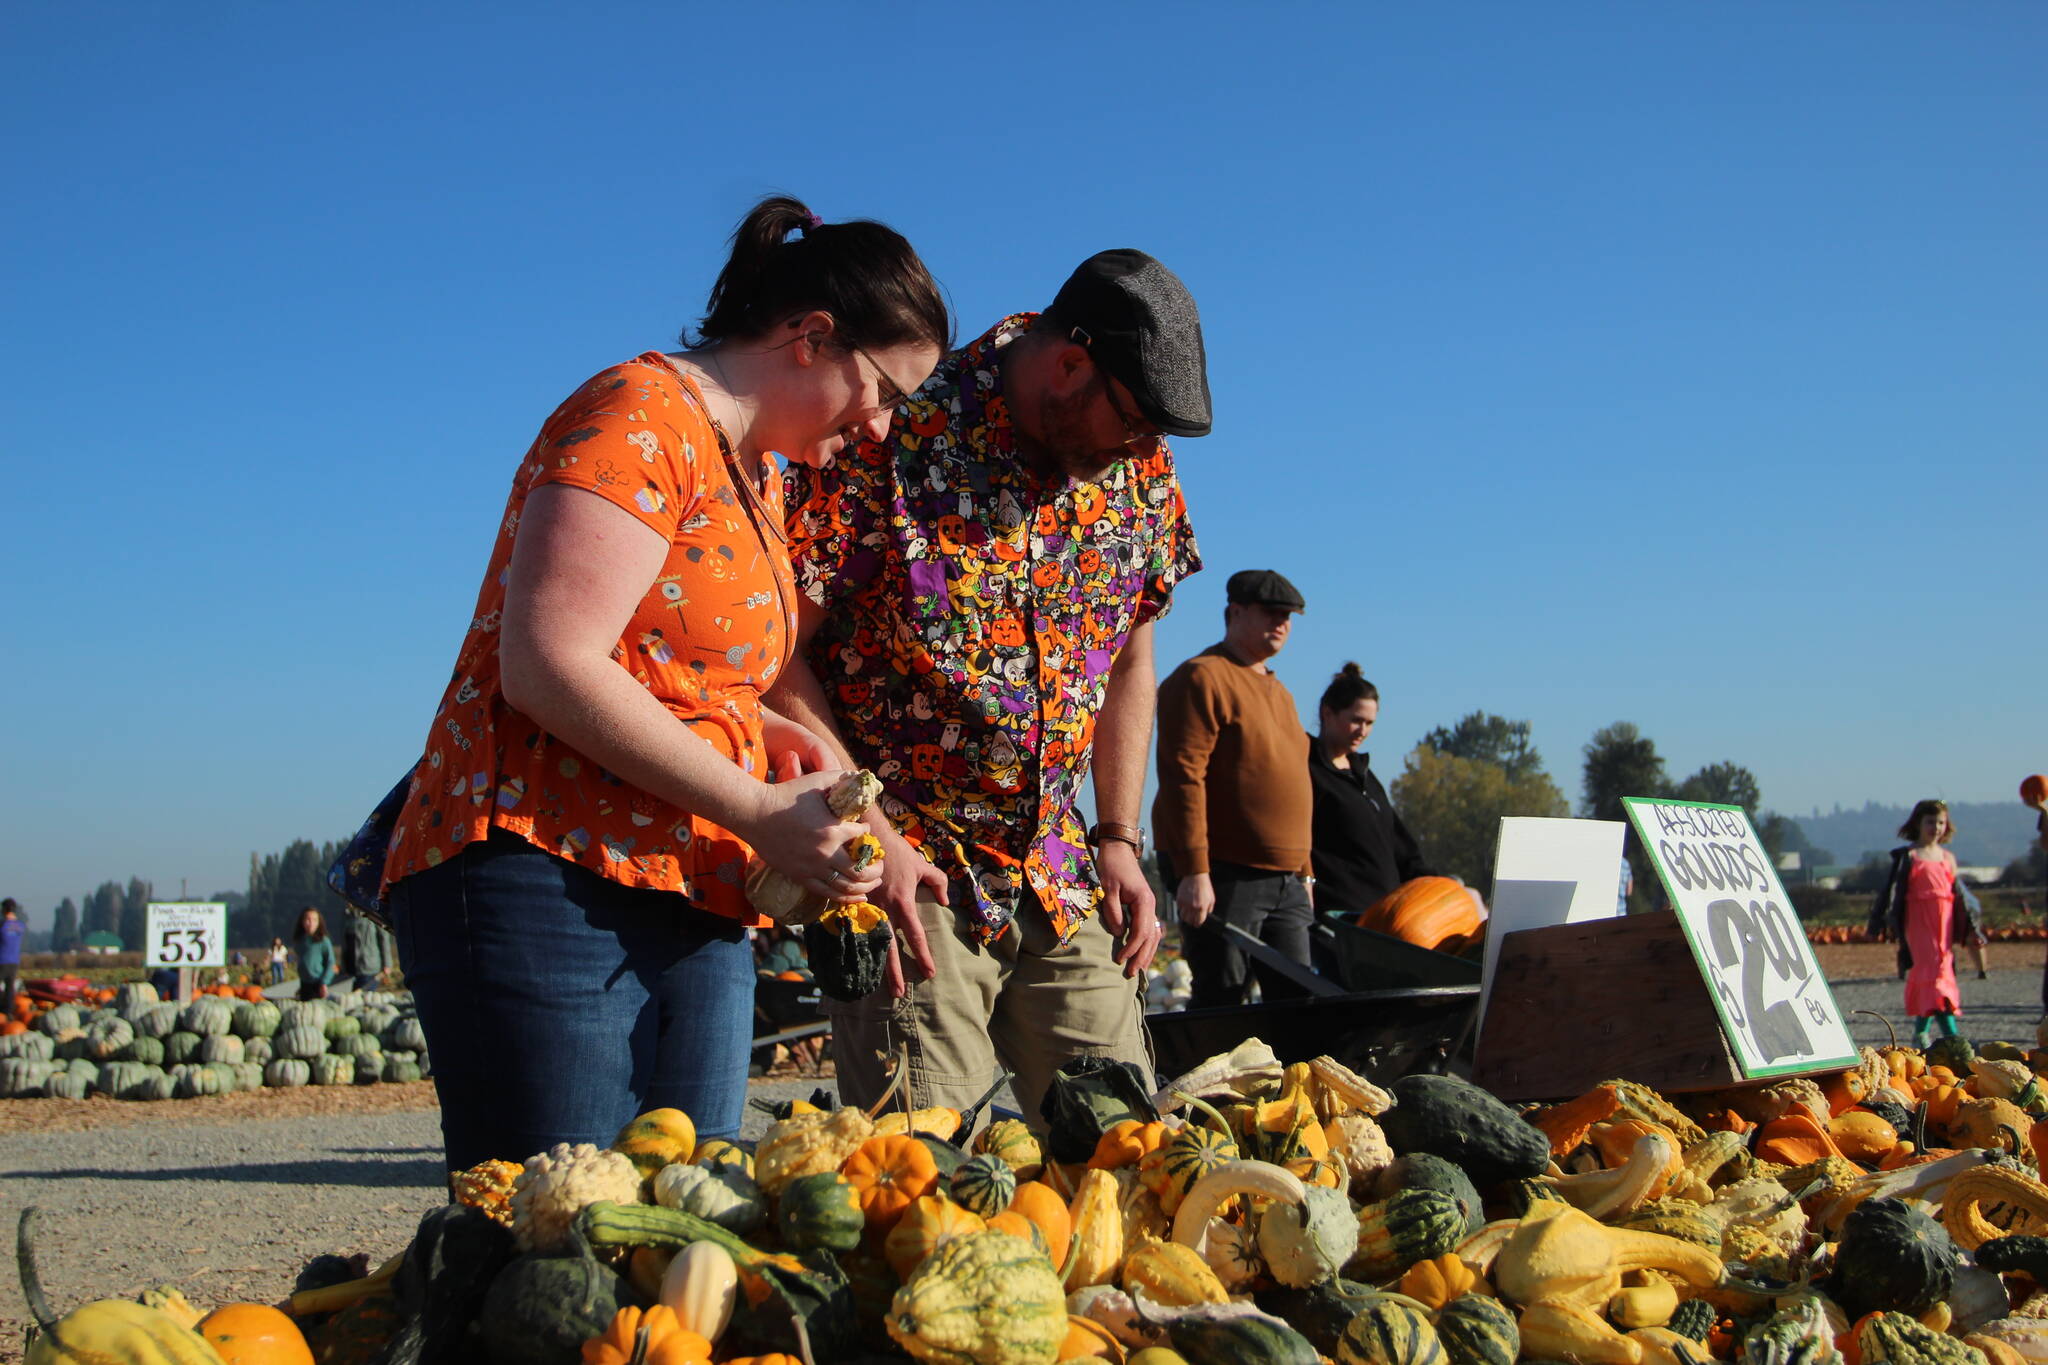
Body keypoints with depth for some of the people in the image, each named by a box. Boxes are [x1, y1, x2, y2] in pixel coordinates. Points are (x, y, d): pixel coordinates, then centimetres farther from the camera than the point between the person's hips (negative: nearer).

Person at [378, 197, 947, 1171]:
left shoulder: (757, 476, 23)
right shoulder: (645, 414, -7)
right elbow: (550, 667, -17)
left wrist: (769, 734, 9)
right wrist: (759, 816, -14)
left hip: (698, 918, 9)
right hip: (549, 882, -9)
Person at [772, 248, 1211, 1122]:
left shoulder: (1140, 474, 5)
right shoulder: (893, 439, -15)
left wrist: (1118, 840, 8)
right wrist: (869, 834, -17)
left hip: (1061, 877, 6)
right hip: (909, 873, -5)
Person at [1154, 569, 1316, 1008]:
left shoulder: (1278, 691, 21)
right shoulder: (1201, 678, -7)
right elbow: (1182, 778, -16)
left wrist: (1304, 871, 22)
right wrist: (1193, 871, -23)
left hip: (1285, 880, 9)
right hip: (1222, 875, -9)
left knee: (1297, 998, 5)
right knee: (1221, 1000, -7)